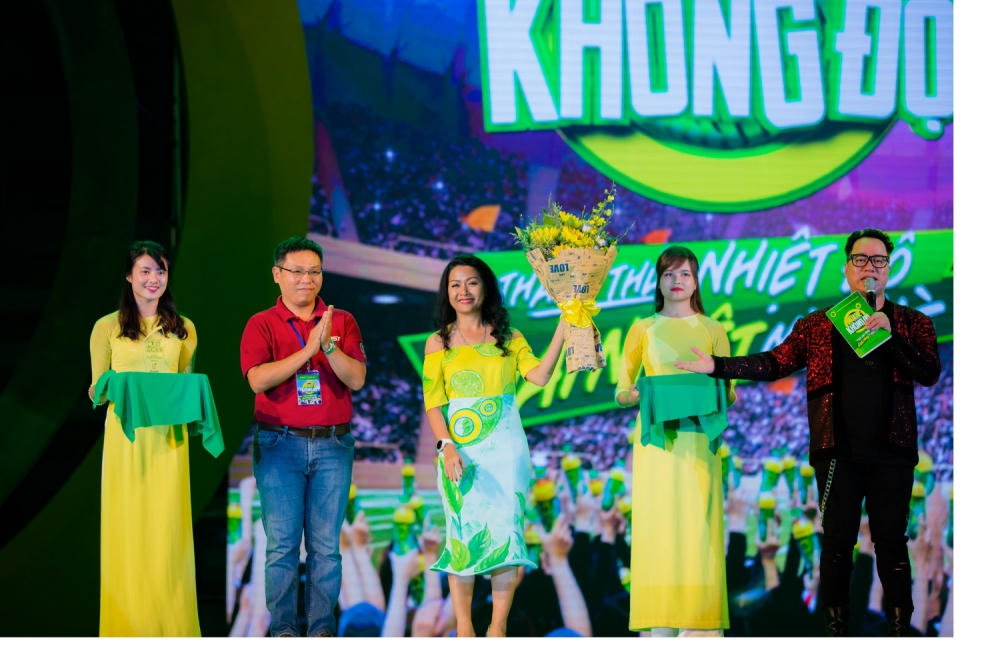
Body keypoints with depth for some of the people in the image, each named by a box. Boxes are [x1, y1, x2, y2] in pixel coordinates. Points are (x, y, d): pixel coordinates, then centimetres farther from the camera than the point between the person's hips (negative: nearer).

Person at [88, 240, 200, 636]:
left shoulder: (182, 329, 12)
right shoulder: (108, 328, 4)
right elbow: (95, 391, 5)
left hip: (168, 437, 2)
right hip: (125, 436, -2)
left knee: (168, 529, 0)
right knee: (126, 527, -1)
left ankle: (171, 628, 6)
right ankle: (127, 625, 6)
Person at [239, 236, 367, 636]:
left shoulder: (342, 322, 9)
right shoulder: (262, 325, 4)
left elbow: (356, 380, -1)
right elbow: (258, 379, -11)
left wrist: (328, 346, -16)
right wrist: (308, 350, -16)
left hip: (332, 444, 1)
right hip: (280, 445, -1)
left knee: (326, 545, 2)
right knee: (282, 544, -2)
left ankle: (322, 627, 7)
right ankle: (283, 628, 3)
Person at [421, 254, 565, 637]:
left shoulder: (508, 339, 11)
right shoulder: (439, 343, 9)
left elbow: (540, 375, -4)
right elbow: (433, 403, 2)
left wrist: (562, 331, -11)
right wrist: (447, 447, -13)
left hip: (505, 447, 1)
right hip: (460, 447, -1)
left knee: (505, 529, -6)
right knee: (463, 530, -4)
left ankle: (498, 625, 0)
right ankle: (463, 625, 3)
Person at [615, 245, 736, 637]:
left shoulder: (712, 330, 11)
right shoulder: (643, 330, 10)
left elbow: (729, 394, 12)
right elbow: (621, 394, 10)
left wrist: (713, 393, -11)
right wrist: (644, 393, -11)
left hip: (697, 440, 0)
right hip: (655, 439, 0)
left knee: (698, 527, -6)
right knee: (656, 526, -6)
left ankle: (698, 629, -4)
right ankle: (659, 628, -4)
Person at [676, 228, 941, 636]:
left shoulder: (912, 324, 10)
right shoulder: (818, 326, 11)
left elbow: (930, 373, -4)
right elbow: (774, 363, 8)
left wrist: (890, 336, -16)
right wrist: (717, 366, -1)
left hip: (891, 453, 0)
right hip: (838, 453, 1)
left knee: (891, 542, 1)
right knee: (837, 543, 1)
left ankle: (900, 629, 7)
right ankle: (837, 629, 8)